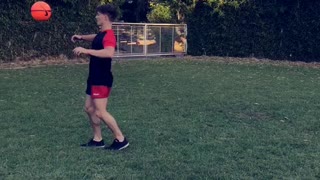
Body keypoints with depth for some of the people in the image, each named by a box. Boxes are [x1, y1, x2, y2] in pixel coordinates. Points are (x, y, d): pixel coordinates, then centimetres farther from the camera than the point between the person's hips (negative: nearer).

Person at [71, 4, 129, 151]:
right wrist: (81, 37, 20)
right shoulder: (101, 34, 11)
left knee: (100, 112, -9)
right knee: (89, 108, 14)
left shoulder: (109, 35, -20)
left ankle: (120, 139, 2)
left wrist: (86, 50, -38)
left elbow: (109, 53, -40)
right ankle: (97, 140, 22)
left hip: (102, 80, -10)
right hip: (94, 78, 10)